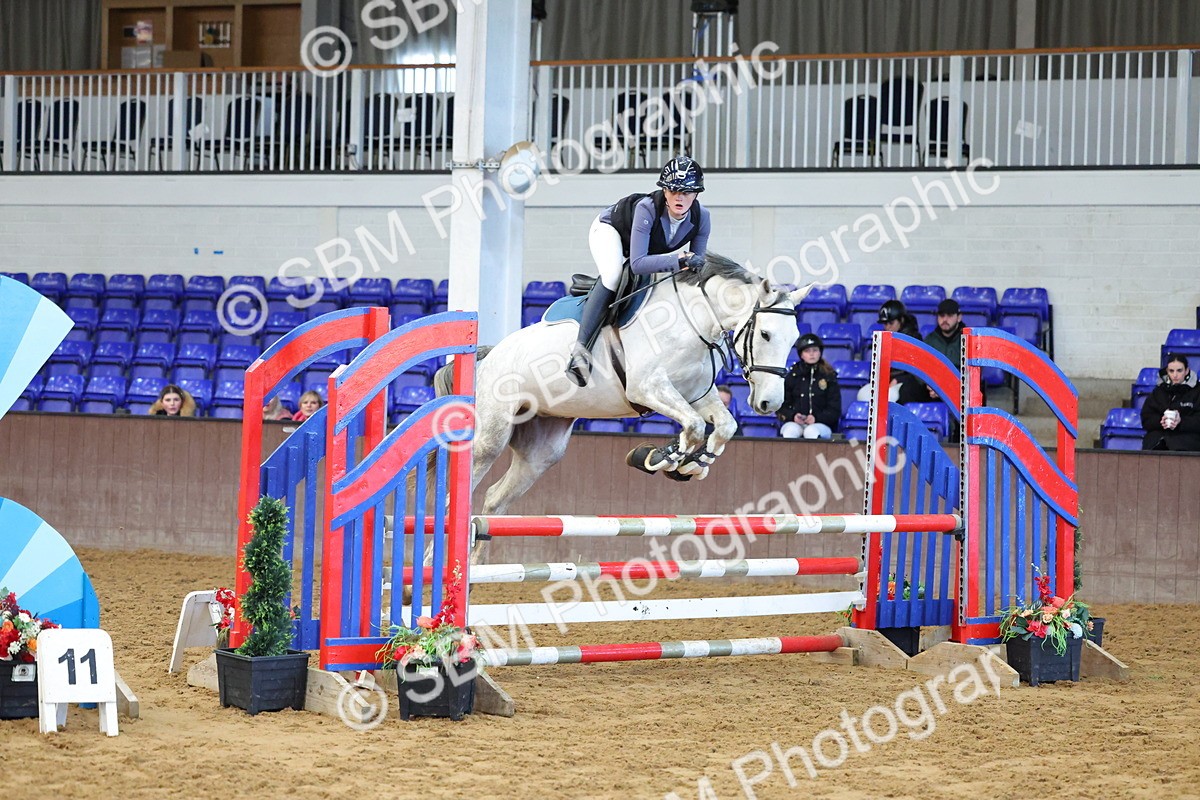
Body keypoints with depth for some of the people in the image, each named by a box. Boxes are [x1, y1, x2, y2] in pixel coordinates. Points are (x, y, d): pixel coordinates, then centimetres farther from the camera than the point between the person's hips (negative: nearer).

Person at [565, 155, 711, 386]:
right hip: (609, 230, -7)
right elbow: (637, 263, -50)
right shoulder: (647, 208, -43)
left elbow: (697, 262, -13)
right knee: (613, 276, -33)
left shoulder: (701, 216, -28)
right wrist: (680, 261, -58)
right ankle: (581, 349, -37)